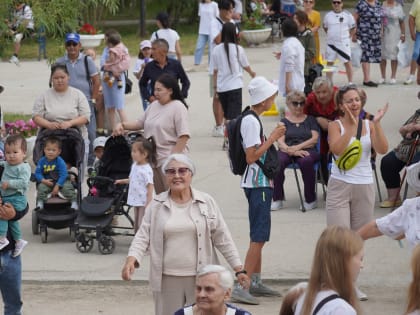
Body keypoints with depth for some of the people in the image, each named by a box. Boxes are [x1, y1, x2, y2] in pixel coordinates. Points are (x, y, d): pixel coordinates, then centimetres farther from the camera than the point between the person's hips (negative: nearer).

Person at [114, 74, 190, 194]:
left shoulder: (178, 107, -11)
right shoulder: (154, 105, 14)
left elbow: (183, 136, -16)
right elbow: (140, 123, 22)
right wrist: (122, 125, 5)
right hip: (153, 158, 8)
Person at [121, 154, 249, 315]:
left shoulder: (207, 202, 3)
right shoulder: (156, 205, 4)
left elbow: (222, 239, 4)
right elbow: (143, 236, 1)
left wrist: (239, 269, 0)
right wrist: (131, 259, -17)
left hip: (201, 278, -1)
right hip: (167, 279, 1)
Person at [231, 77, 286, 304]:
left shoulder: (251, 119, 13)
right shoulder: (251, 122, -17)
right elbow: (251, 156, -21)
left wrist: (273, 137, 12)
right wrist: (272, 138, -16)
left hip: (259, 183, 11)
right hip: (257, 184, -11)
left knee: (259, 236, 16)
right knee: (259, 237, -12)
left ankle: (255, 283, 24)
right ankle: (241, 287, -15)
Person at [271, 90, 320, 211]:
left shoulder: (310, 119, 20)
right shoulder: (284, 122, 20)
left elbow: (315, 139, 6)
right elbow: (280, 142, 5)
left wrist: (297, 147, -9)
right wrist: (291, 151, -16)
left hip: (307, 150, -1)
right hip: (287, 150, 1)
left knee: (306, 161, -38)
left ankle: (310, 199, -23)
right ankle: (277, 199, -25)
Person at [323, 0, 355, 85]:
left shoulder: (347, 15, -3)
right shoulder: (328, 15, 5)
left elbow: (353, 28, 4)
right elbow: (325, 27, 18)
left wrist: (348, 37, -2)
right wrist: (331, 36, 8)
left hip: (343, 43, -3)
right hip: (331, 43, 3)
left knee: (347, 62, -2)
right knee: (329, 62, 7)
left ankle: (350, 82, 4)